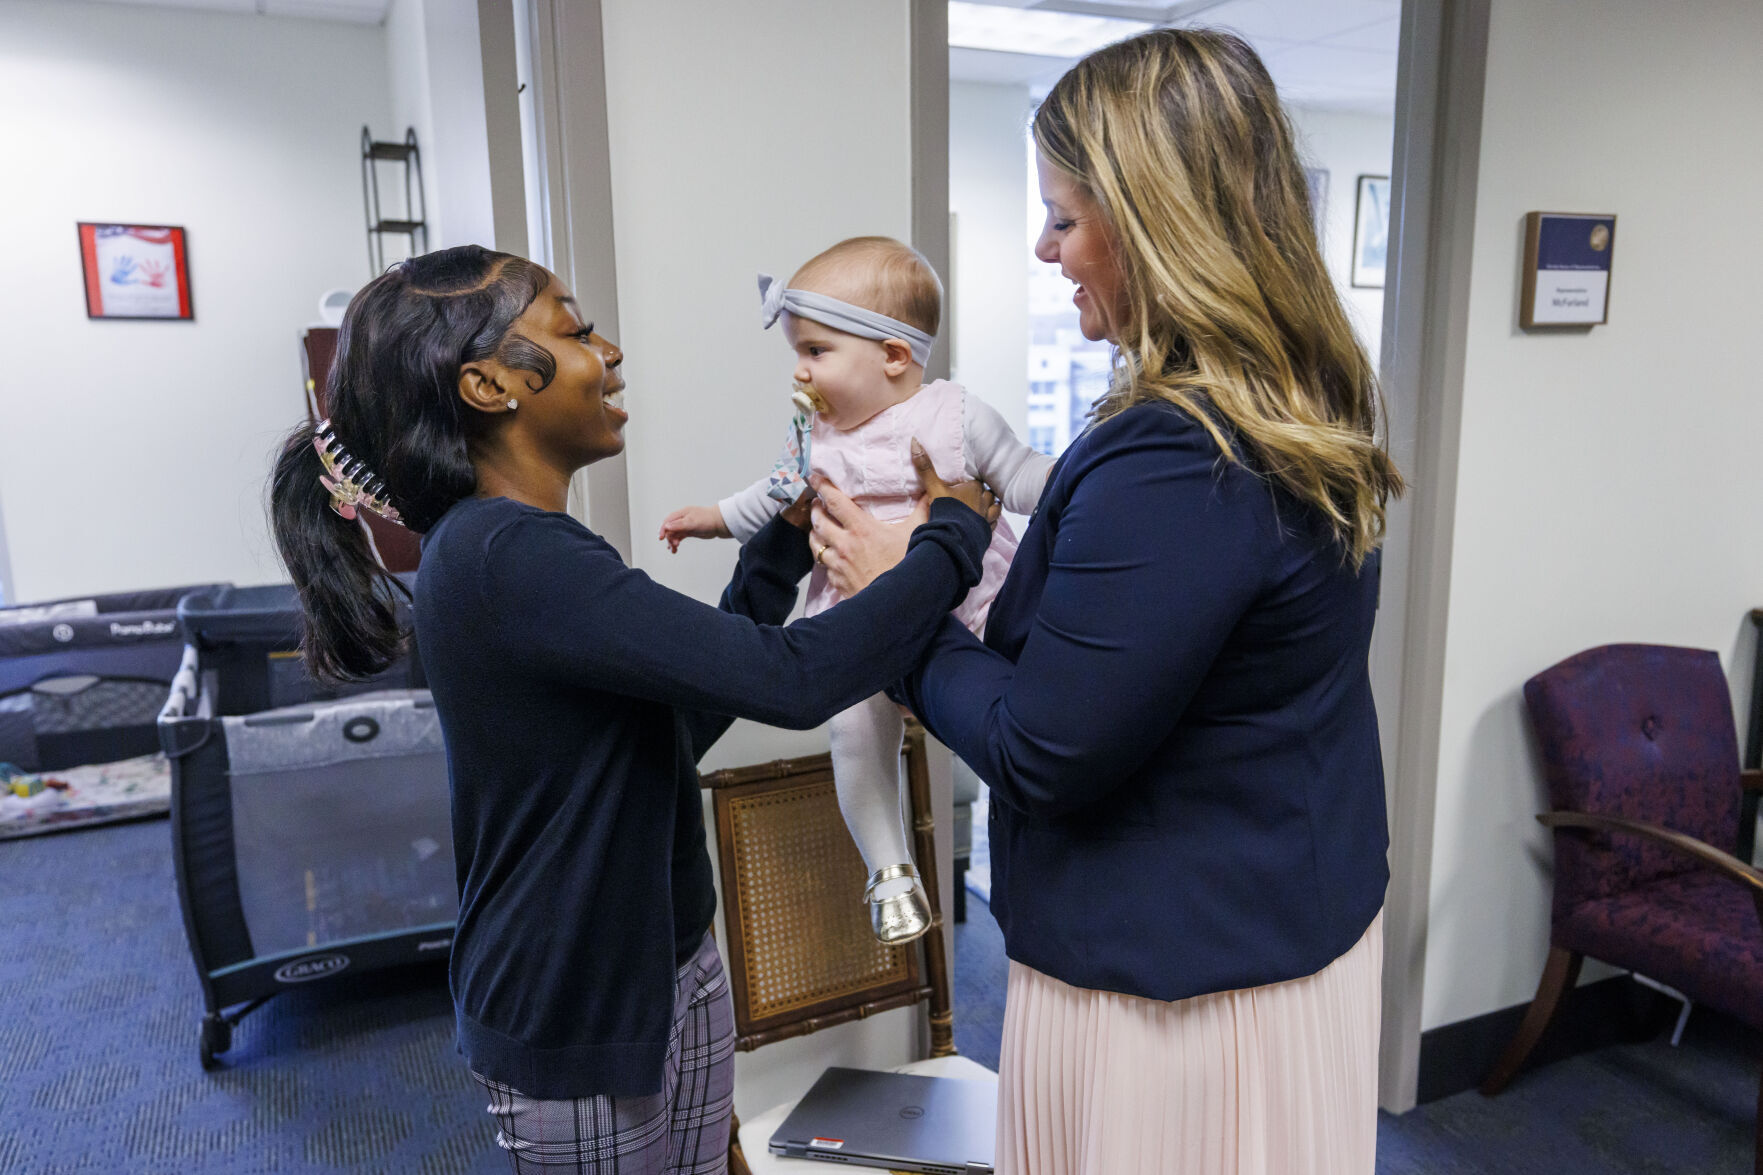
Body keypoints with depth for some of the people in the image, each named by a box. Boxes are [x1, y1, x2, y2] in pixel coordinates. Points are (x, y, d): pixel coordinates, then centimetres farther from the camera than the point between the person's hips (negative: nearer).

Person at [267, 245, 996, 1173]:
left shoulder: (511, 545, 6)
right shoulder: (503, 557, -26)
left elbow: (688, 722, 10)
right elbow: (793, 681, -32)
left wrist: (787, 540, 4)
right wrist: (956, 533, -18)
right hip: (576, 1023, -9)